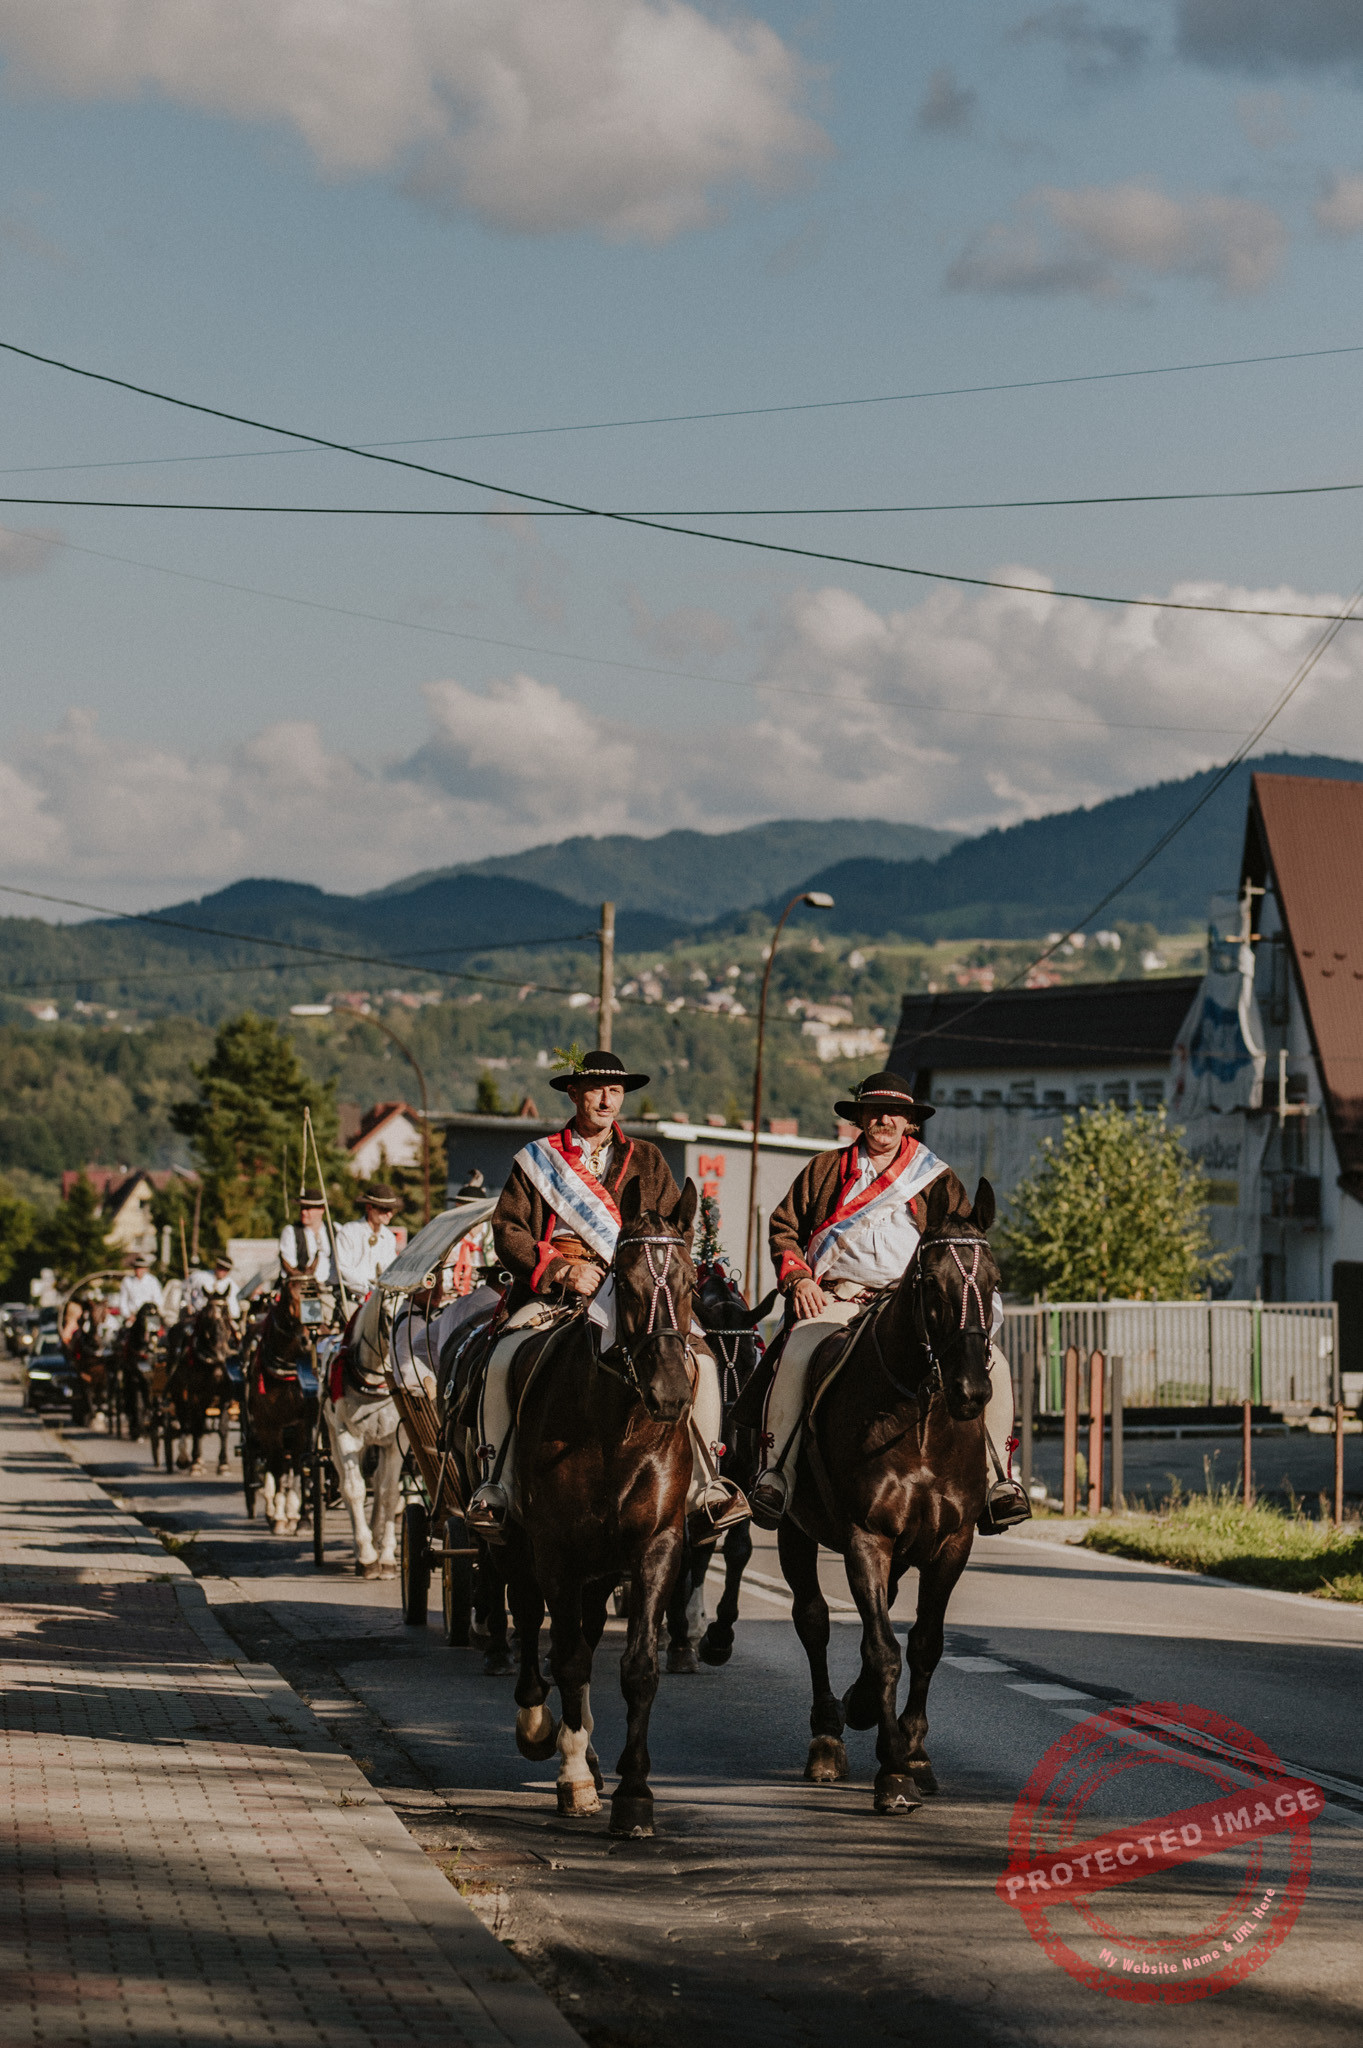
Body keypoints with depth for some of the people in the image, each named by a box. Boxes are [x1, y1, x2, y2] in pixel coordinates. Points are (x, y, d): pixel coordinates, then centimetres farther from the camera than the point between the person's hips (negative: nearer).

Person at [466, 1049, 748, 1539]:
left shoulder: (646, 1160, 18)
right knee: (503, 1364, -29)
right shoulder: (536, 1159, 13)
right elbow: (508, 1230, 4)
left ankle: (704, 1485, -16)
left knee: (699, 1364, -23)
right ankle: (496, 1483, -16)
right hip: (551, 1294, -1)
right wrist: (562, 1269, -11)